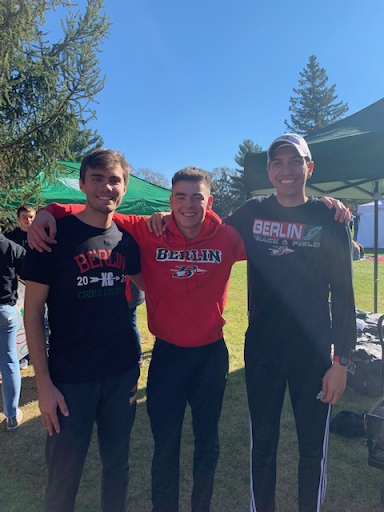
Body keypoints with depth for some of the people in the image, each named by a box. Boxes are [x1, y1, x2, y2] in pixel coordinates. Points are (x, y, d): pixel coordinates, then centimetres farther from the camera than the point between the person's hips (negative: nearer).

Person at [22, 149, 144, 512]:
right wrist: (43, 383, -10)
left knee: (117, 465, 19)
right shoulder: (54, 234, -9)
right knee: (63, 478, 11)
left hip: (122, 373, 4)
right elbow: (33, 311, -8)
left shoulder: (127, 239, 2)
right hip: (70, 378, -3)